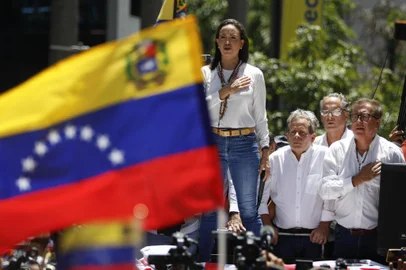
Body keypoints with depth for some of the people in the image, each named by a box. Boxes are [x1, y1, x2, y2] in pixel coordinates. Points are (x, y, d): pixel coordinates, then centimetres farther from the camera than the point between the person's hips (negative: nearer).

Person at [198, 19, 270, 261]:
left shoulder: (254, 75, 4)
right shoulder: (206, 73, 6)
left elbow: (260, 116, 7)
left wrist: (265, 151, 2)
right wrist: (225, 91, -14)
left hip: (245, 144, -1)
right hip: (213, 144, 1)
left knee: (249, 211, 1)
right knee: (211, 209, 5)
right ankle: (203, 262, 12)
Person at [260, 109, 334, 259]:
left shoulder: (324, 156, -5)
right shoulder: (275, 159, 4)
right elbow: (261, 194, 9)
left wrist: (324, 226, -5)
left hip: (313, 236, -2)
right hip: (283, 237, 2)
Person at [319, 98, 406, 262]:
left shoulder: (392, 153, -1)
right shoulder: (337, 149, 3)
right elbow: (324, 191, -6)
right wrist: (357, 179, -14)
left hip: (378, 237, -1)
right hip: (344, 235, 1)